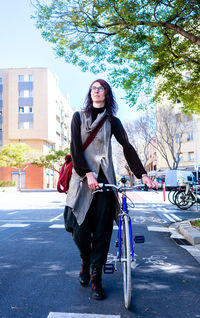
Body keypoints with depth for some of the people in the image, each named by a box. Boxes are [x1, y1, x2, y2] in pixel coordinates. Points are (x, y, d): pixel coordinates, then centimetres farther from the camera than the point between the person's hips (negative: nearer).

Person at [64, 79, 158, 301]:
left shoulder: (112, 121, 12)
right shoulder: (79, 116, 10)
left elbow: (127, 147, 2)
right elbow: (75, 147, -2)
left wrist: (142, 174, -9)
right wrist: (87, 173, -16)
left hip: (104, 178, 1)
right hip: (82, 177, 0)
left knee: (102, 229, -1)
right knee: (80, 228, -3)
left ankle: (96, 278, 14)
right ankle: (85, 262, 29)